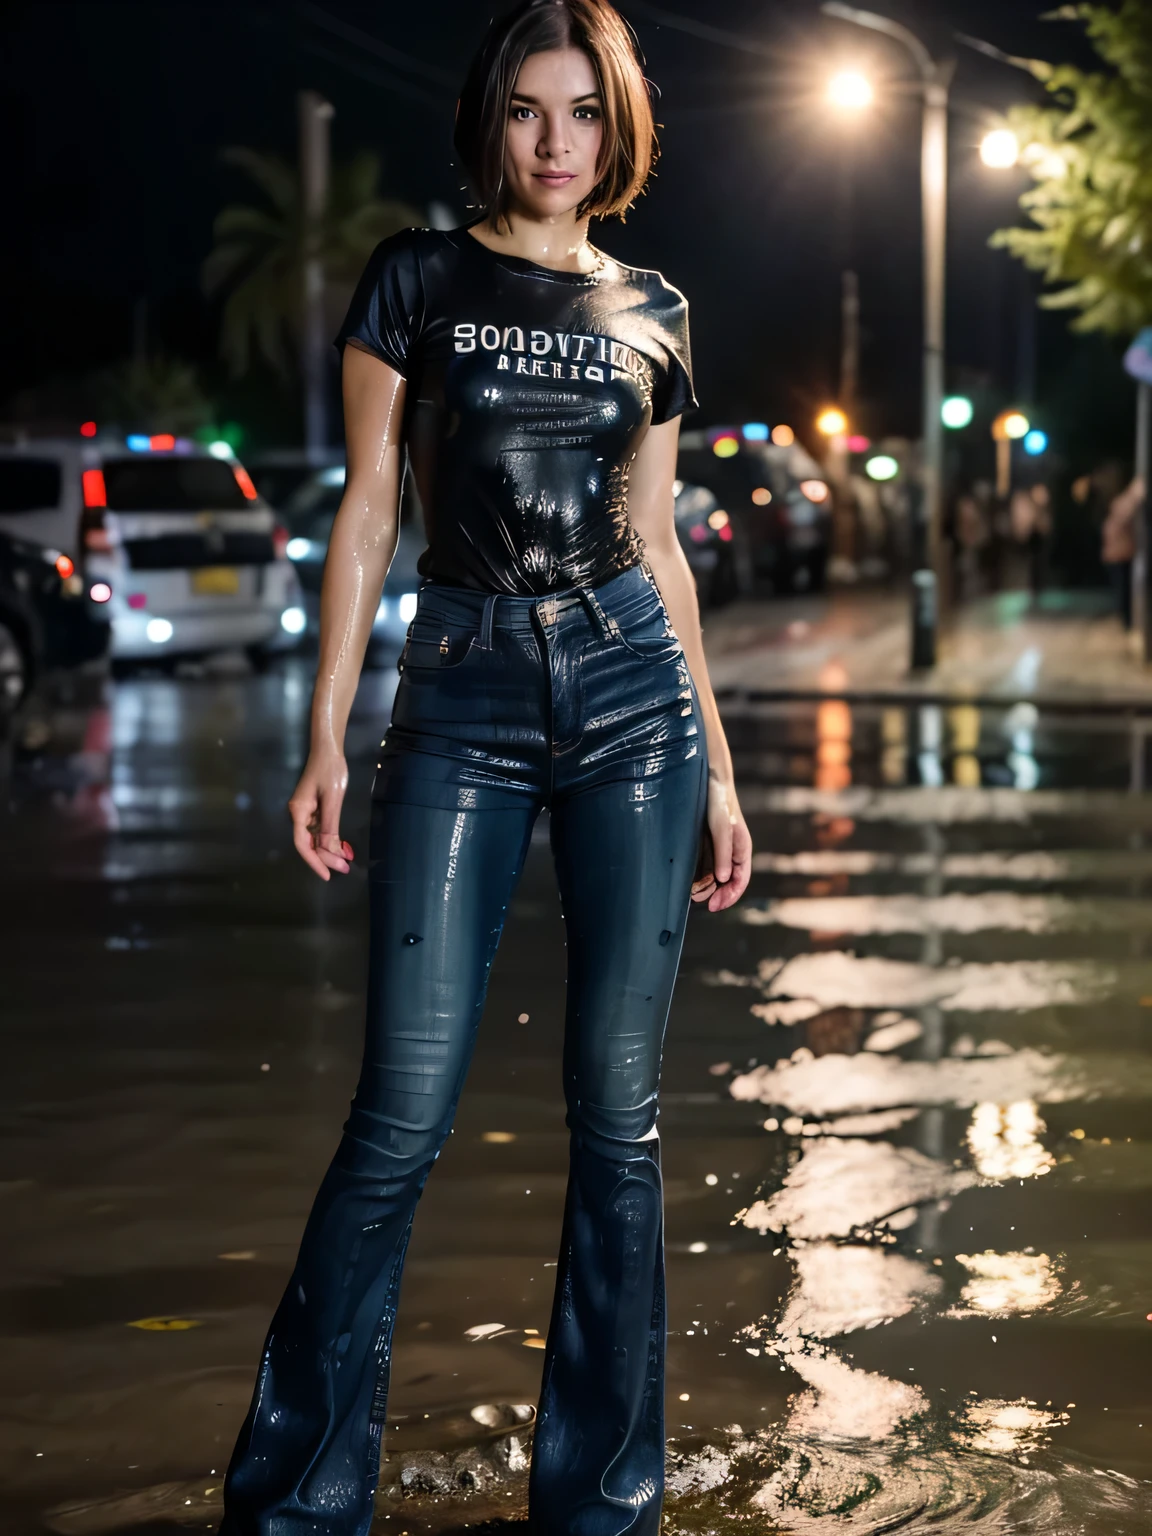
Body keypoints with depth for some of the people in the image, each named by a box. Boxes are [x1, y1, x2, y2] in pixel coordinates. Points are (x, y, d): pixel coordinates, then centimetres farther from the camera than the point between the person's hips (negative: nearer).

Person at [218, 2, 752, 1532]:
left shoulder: (650, 312, 12)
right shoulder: (418, 278, 5)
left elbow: (657, 541, 14)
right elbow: (368, 508, 3)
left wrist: (720, 769, 11)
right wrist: (327, 739, -4)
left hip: (633, 693, 2)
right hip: (463, 702, -2)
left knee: (617, 1109, 2)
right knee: (407, 1110, -6)